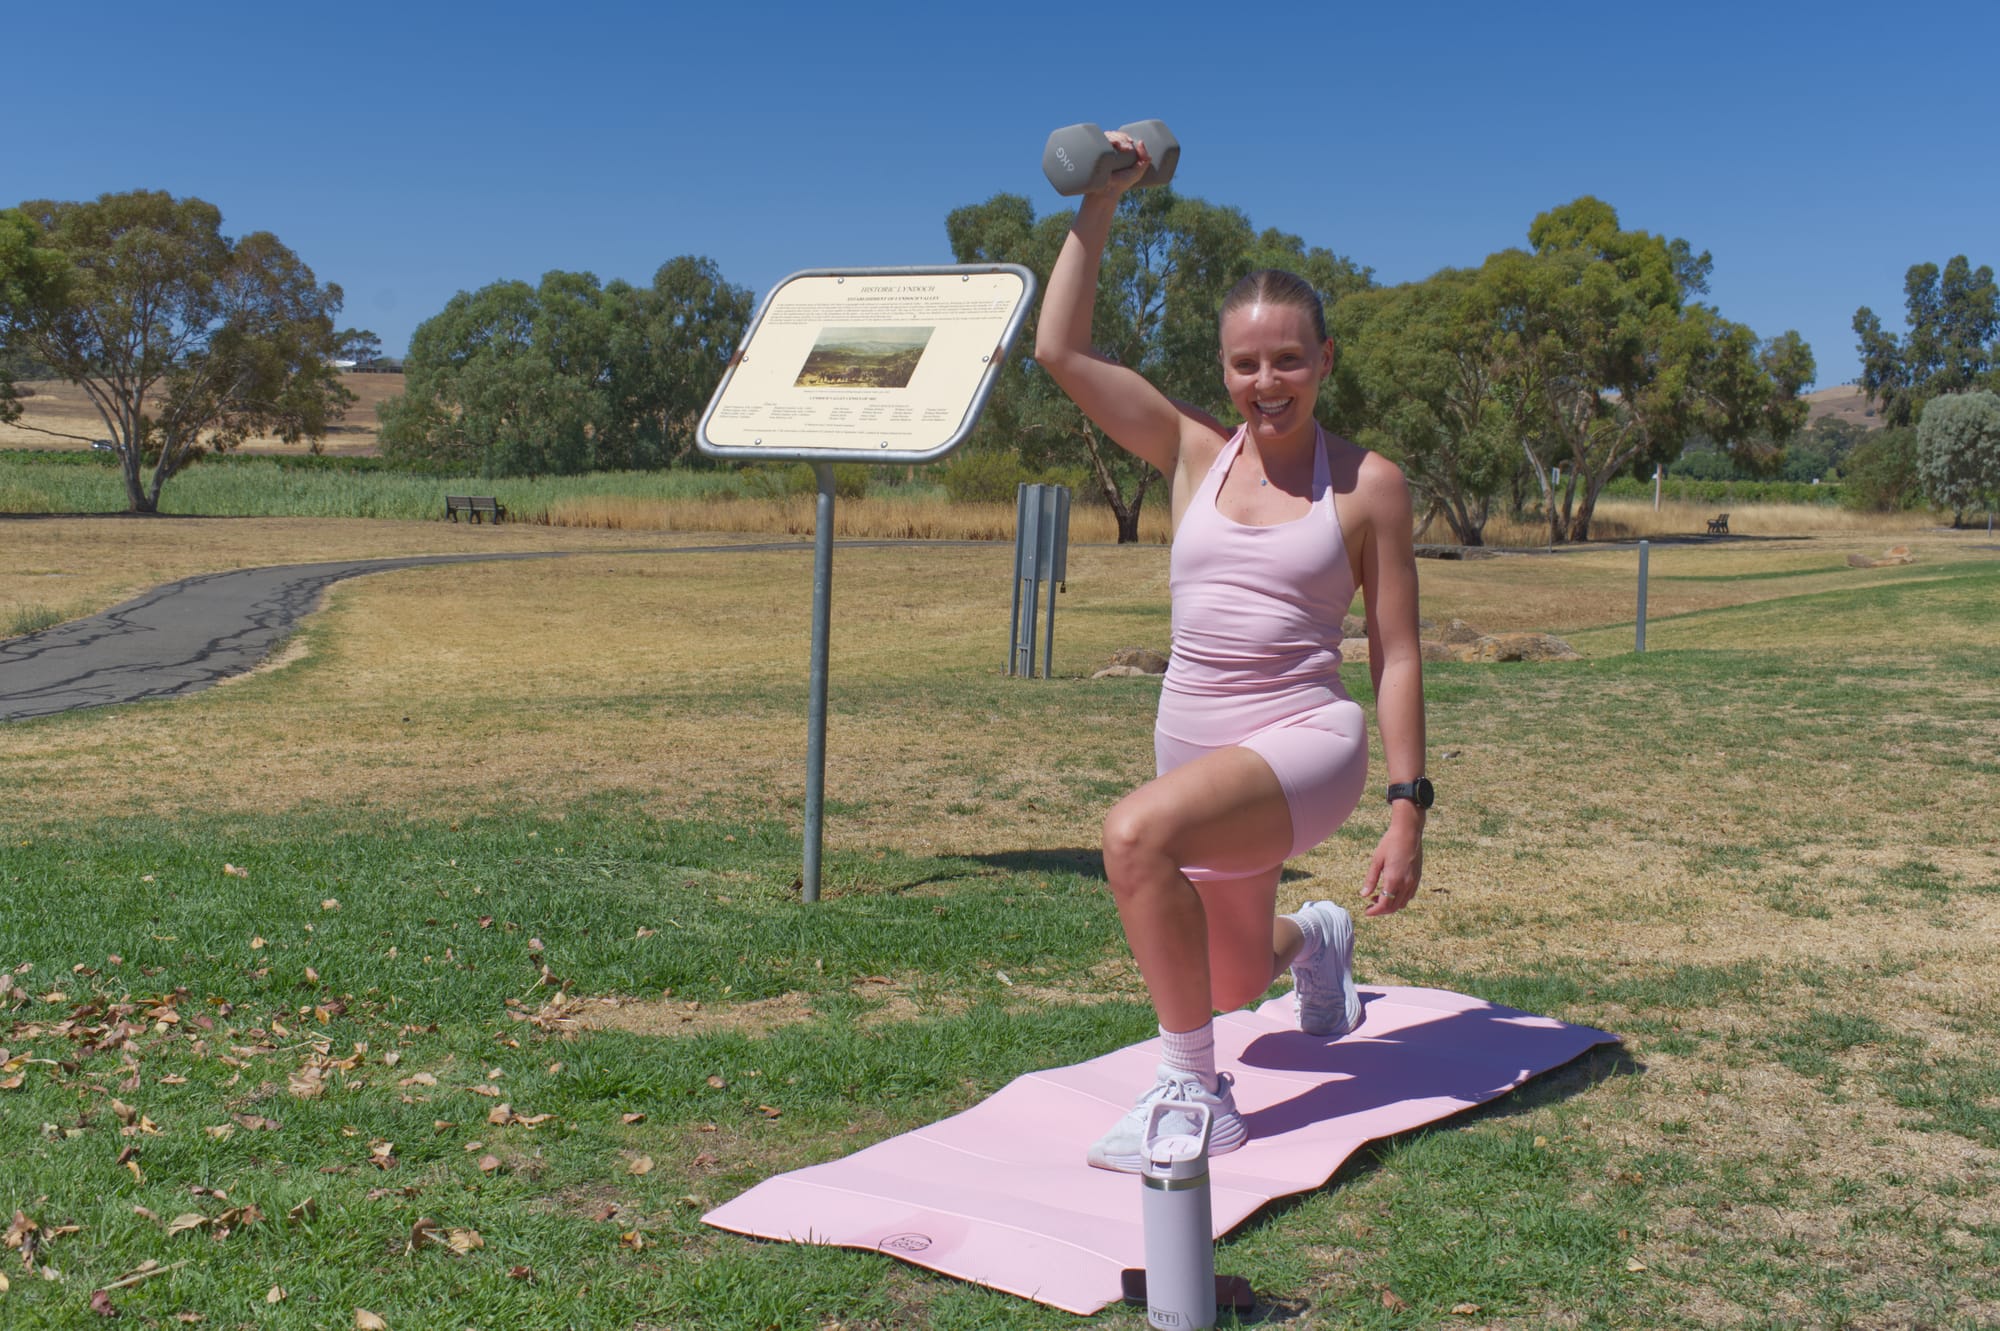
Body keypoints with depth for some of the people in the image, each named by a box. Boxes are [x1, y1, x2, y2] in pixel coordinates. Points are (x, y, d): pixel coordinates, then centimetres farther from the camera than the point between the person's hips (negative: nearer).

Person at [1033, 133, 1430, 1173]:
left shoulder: (1367, 485, -3)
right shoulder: (1195, 455, 5)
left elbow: (1396, 655, -3)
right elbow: (1061, 353, -1)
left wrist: (1407, 810, -8)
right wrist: (1098, 208, -3)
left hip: (1305, 739, -5)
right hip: (1196, 748, 5)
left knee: (1138, 833, -34)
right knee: (1227, 984, 21)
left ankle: (1192, 1092, -17)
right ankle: (1313, 938, 59)